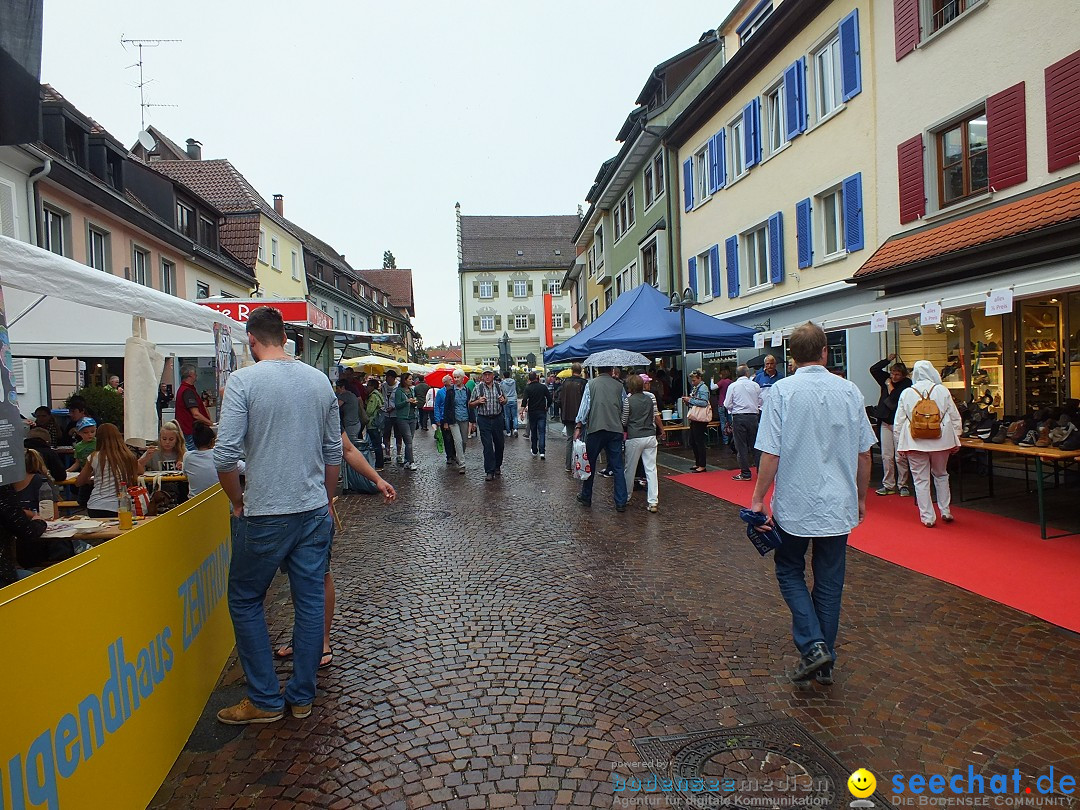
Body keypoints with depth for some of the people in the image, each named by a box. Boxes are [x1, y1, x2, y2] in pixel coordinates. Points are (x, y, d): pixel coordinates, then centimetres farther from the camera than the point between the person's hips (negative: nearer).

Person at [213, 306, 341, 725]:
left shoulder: (244, 380, -10)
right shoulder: (319, 380, 4)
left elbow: (226, 454, -15)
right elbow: (334, 451, 9)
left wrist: (239, 502, 1)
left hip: (264, 516, -4)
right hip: (315, 511, 5)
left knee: (245, 601, 13)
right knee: (310, 602, 11)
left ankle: (265, 700, 18)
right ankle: (302, 697, 23)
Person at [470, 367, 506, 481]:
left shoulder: (498, 387, 7)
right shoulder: (477, 388, -1)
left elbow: (505, 401, 17)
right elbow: (470, 404, 4)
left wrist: (503, 400, -6)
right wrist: (478, 401, -16)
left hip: (497, 418, 3)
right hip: (484, 419, -3)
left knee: (499, 443, 11)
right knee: (487, 446, -4)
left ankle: (497, 466, 31)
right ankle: (489, 471, 0)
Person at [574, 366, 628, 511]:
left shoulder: (591, 383, 3)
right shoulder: (619, 386, 7)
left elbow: (584, 406, -2)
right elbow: (625, 408, 13)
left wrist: (578, 427, 0)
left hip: (595, 428, -1)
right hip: (615, 429, 1)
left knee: (590, 464, 12)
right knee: (618, 466, 4)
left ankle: (586, 497, 23)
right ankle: (621, 502, 3)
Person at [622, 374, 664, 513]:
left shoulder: (628, 400, -6)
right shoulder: (650, 398, 4)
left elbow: (623, 422, 0)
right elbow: (657, 417, 9)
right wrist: (662, 430, 23)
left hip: (634, 438, -3)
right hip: (650, 436, 3)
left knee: (630, 469, 12)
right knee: (651, 469, 2)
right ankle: (653, 502, -3)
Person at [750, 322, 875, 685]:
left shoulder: (782, 391, -12)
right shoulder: (850, 391, -1)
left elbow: (771, 453, -14)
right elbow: (864, 453, 5)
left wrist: (758, 499, -5)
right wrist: (861, 497, 18)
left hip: (794, 505, -3)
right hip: (839, 505, 3)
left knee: (789, 571, 16)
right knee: (829, 582, 13)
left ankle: (812, 645, 1)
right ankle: (825, 662, 23)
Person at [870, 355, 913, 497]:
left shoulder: (907, 384, -7)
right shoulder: (887, 379, 9)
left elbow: (895, 398, -18)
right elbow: (873, 369, 5)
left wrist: (889, 385, -4)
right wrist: (888, 360, 3)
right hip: (885, 422, 5)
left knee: (900, 456, -3)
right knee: (886, 456, 6)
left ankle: (903, 485, 8)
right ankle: (888, 485, 11)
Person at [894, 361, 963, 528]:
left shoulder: (906, 393, -3)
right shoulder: (943, 391, -2)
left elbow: (899, 422, 0)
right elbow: (955, 418, 4)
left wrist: (899, 445, 8)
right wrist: (955, 440, 14)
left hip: (915, 442, -2)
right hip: (940, 440, 2)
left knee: (921, 479, 4)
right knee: (941, 475, 20)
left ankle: (927, 517, 6)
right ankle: (945, 511, 23)